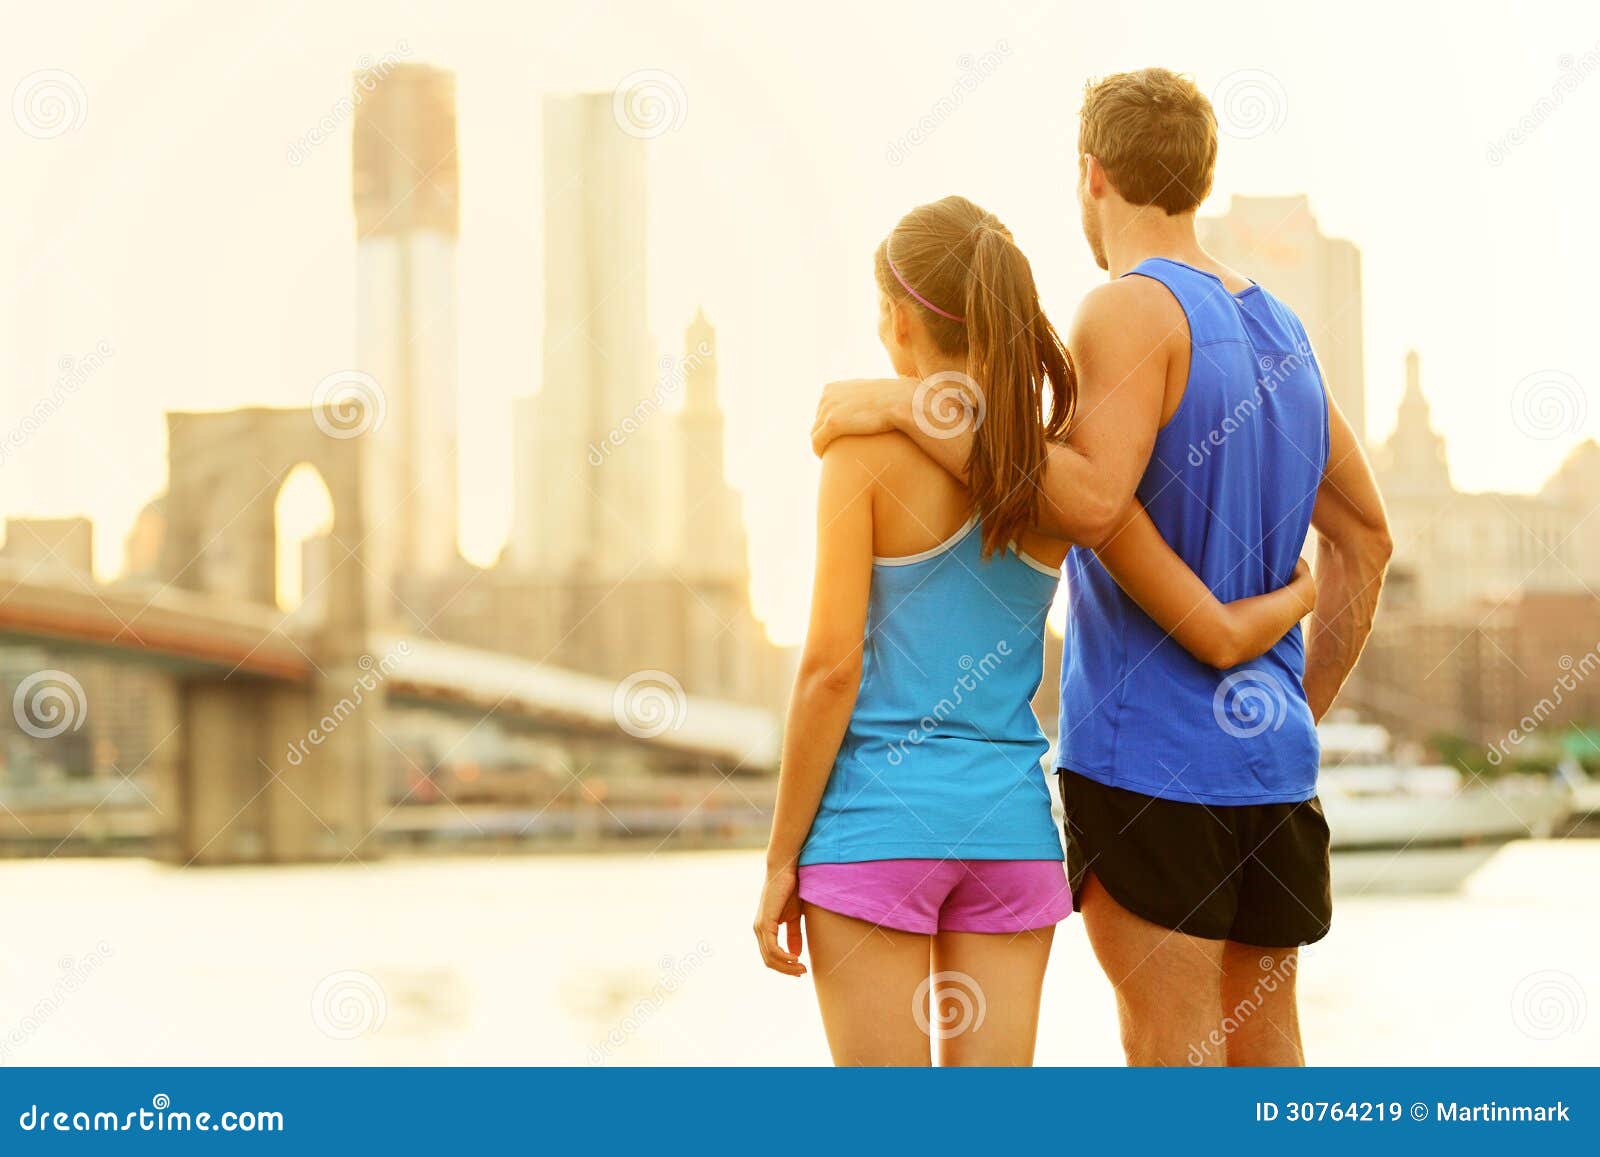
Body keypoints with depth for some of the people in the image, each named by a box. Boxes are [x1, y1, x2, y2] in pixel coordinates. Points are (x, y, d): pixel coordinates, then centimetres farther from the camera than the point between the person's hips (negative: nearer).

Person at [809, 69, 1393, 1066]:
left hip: (1147, 757, -7)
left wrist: (910, 411, -22)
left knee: (1171, 1052, -4)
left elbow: (1093, 504, -26)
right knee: (1265, 1048, 12)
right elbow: (1366, 542, 19)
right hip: (1269, 760, 7)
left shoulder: (1134, 310, -11)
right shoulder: (1282, 330, 14)